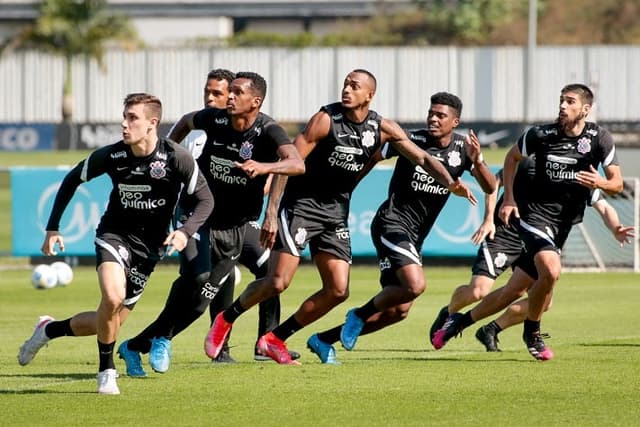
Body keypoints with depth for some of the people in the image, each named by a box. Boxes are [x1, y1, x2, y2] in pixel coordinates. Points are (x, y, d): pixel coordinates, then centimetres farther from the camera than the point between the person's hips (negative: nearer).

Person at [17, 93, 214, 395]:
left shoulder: (176, 158, -17)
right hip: (115, 234, -1)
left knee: (110, 321, 4)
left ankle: (49, 330, 32)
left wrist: (185, 231, -28)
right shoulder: (111, 156, -14)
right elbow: (72, 180, 3)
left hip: (150, 245, 1)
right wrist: (52, 228, -1)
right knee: (113, 296, -30)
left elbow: (205, 199, -9)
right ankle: (106, 372, -10)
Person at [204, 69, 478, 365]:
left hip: (336, 213, 5)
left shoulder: (383, 129, -1)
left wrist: (449, 182, -17)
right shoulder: (326, 120, -14)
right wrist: (271, 211, -21)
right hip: (301, 205, -5)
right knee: (278, 282, -16)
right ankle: (226, 319, 9)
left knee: (338, 290, -4)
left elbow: (421, 158, 2)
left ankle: (275, 339, 10)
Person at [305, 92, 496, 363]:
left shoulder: (463, 148, 2)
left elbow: (490, 187, -5)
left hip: (415, 237, 7)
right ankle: (360, 315, -3)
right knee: (415, 285, -29)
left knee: (398, 310, 5)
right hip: (392, 223, -7)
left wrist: (477, 161, -24)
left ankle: (324, 340, 15)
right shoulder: (412, 140, -10)